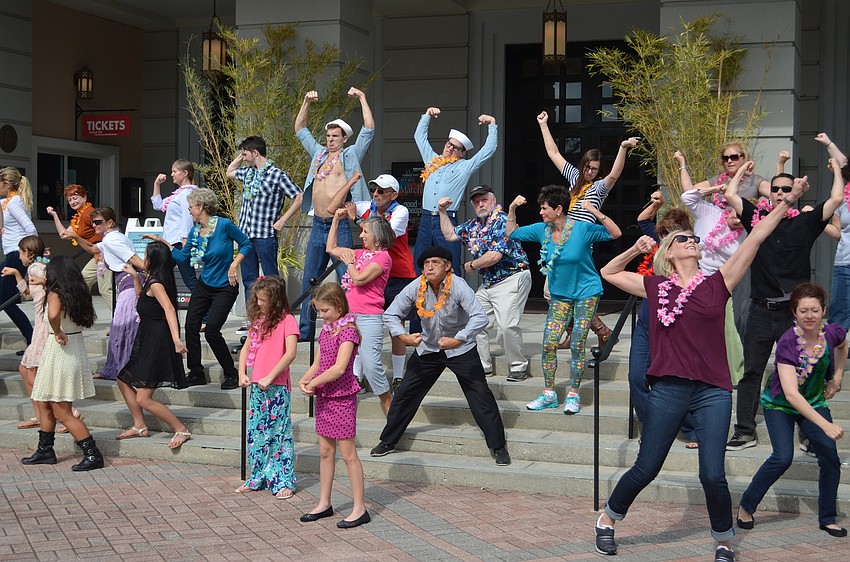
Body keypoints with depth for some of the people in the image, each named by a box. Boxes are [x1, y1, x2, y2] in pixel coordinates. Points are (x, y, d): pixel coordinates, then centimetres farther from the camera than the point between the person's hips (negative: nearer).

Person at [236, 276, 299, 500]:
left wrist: (269, 377, -20)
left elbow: (290, 353, -19)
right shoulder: (259, 320, 13)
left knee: (279, 433, -3)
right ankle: (257, 478, 23)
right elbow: (246, 349, 19)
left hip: (277, 387, -7)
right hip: (257, 387, 7)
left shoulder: (287, 320, -10)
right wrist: (242, 374, 5)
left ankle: (283, 481, 4)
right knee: (255, 433, 12)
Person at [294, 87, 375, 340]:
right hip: (318, 226, 6)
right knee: (309, 280, 9)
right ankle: (305, 329, 16)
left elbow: (369, 130, -6)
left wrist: (362, 98, -4)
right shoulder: (319, 153, 17)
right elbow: (300, 130, 26)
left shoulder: (351, 155, 3)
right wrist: (307, 103, 18)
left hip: (339, 226, -6)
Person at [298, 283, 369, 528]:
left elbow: (339, 368, -23)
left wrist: (314, 383, -15)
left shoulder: (347, 331, -15)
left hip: (342, 398, -8)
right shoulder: (325, 330, 12)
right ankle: (324, 504, 23)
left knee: (348, 453, -5)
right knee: (325, 451, 13)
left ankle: (360, 509, 0)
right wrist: (305, 380, -4)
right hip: (324, 397, 8)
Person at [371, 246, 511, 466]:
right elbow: (390, 314, -4)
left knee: (481, 396, -8)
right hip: (428, 349, 4)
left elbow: (480, 317, -31)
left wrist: (457, 340, -40)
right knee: (404, 394, 5)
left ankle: (499, 446, 3)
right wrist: (403, 336, -22)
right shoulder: (415, 288, -12)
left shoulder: (458, 287, -23)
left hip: (460, 349, -3)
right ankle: (388, 441, 21)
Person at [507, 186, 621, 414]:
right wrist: (512, 209, -6)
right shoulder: (542, 230, -3)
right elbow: (512, 233, 8)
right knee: (548, 344, -2)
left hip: (586, 293, -5)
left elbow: (615, 233, -21)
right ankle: (549, 393, 10)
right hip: (560, 295, 5)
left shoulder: (582, 229, -17)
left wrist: (595, 212, -32)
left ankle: (573, 395, 5)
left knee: (577, 344, -5)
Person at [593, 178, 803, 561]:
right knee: (645, 470, 7)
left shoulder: (718, 283, 4)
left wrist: (788, 200, -1)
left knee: (713, 475, -2)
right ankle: (608, 520, 29)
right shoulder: (657, 286, 7)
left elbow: (756, 236, 1)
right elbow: (608, 273, 18)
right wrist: (636, 249, 5)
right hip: (669, 390, 0)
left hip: (713, 393, 0)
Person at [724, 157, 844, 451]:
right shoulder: (757, 217, 8)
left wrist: (837, 170, 9)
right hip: (761, 311, 2)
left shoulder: (805, 222, 3)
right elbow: (730, 196, 7)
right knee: (751, 372, 5)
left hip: (794, 311, -2)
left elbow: (836, 199, -3)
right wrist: (742, 171, 19)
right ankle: (745, 432, 12)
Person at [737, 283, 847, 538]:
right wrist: (826, 425, -44)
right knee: (783, 457, -20)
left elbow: (843, 345, 13)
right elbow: (791, 394, -38)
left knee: (830, 456, -9)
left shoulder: (832, 333, -17)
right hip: (780, 405, -4)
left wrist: (837, 377, 6)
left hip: (815, 401, 4)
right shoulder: (788, 343, -31)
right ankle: (746, 506, 0)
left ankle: (827, 519, 8)